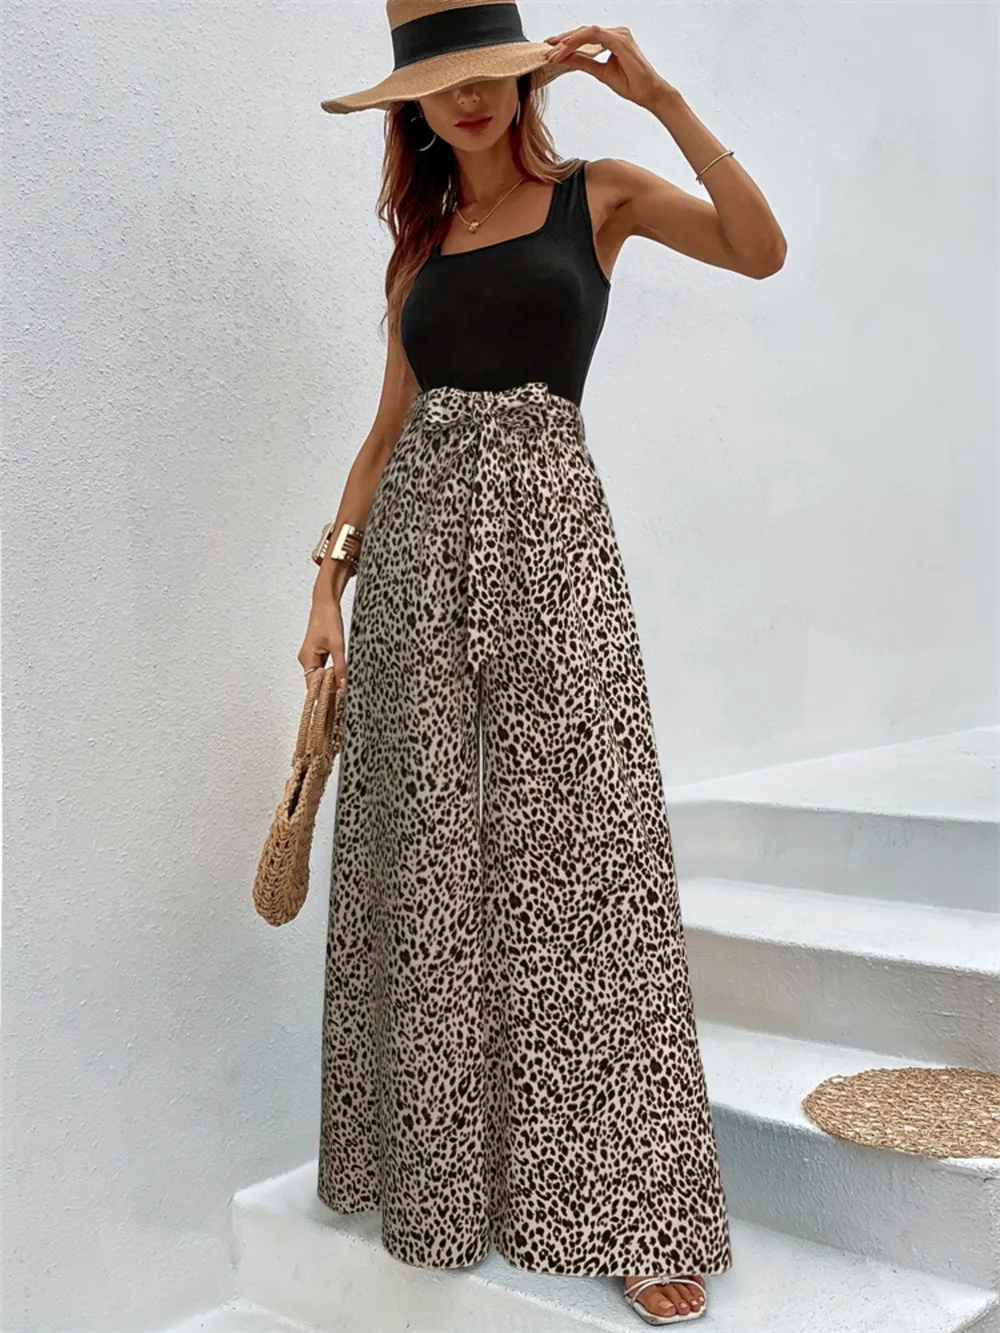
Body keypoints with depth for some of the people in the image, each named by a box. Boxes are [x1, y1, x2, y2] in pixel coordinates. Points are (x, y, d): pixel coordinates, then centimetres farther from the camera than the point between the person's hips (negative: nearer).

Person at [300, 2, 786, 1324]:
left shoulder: (597, 195, 7)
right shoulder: (419, 246, 17)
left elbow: (760, 250, -9)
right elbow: (391, 426, 16)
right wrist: (332, 579, 8)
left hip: (547, 537, -4)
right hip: (416, 547, 4)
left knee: (582, 862, -5)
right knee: (428, 868, 6)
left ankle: (634, 1210, 5)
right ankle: (442, 1175, 23)